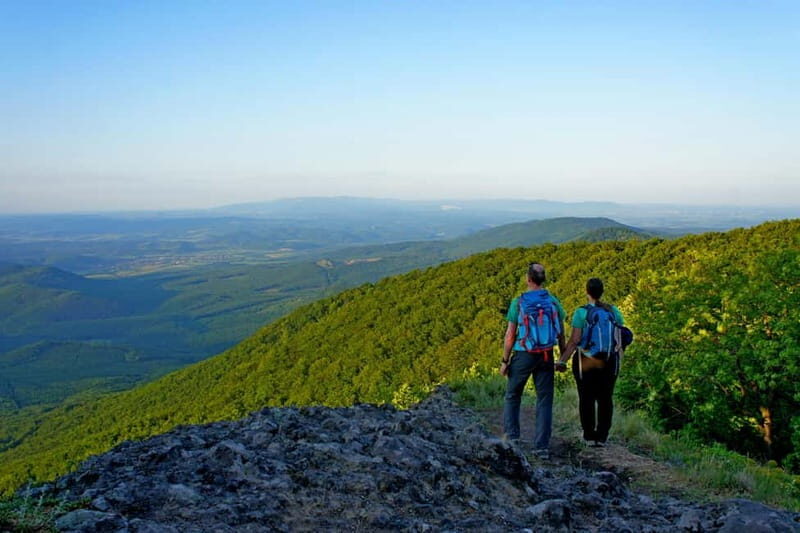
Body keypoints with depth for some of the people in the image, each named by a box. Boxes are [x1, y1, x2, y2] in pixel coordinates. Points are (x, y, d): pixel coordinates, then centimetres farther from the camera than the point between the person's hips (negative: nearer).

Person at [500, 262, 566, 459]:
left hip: (523, 355, -2)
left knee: (512, 396, 16)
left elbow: (510, 335, -8)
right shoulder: (553, 301, 1)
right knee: (545, 400, 7)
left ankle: (511, 435, 10)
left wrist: (505, 361, -1)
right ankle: (542, 446, 5)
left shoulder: (518, 302, -9)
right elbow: (561, 333, 5)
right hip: (547, 356, 2)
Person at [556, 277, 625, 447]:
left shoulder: (582, 312, -11)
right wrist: (619, 357, 17)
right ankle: (602, 437, 12)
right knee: (605, 398, 10)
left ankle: (589, 436, 12)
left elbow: (574, 340, -15)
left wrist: (562, 360, -11)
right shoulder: (614, 312, 2)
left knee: (586, 398, 7)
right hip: (609, 362, 3)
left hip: (586, 362, -3)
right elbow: (620, 338, 4)